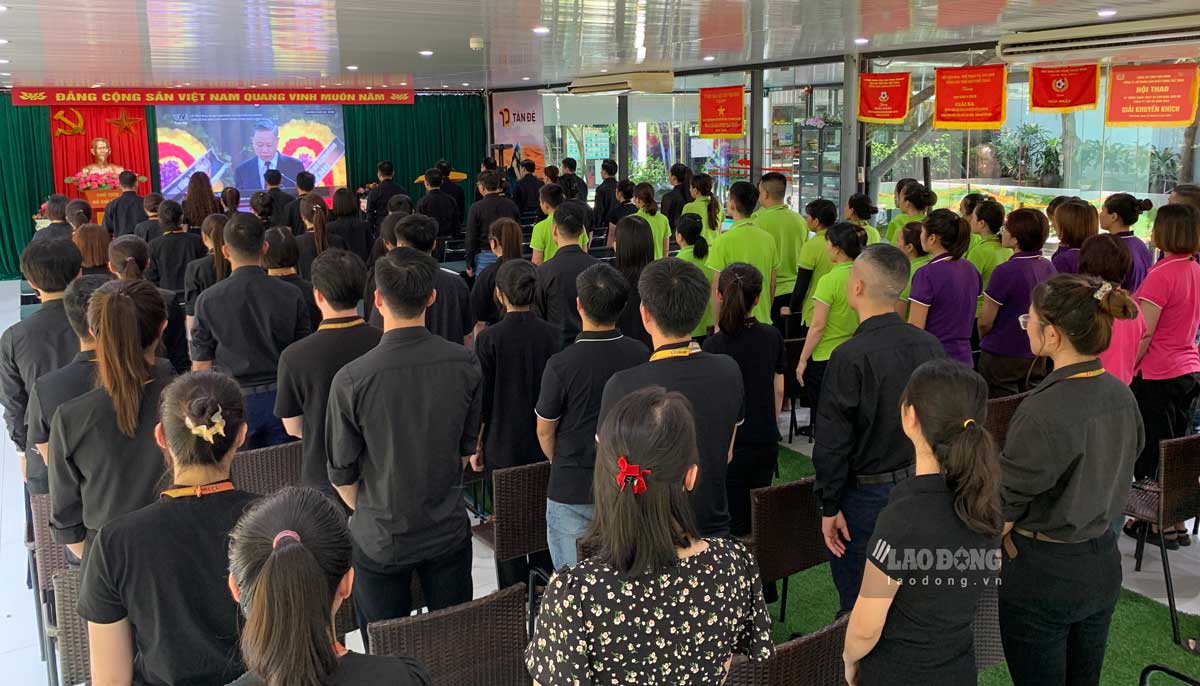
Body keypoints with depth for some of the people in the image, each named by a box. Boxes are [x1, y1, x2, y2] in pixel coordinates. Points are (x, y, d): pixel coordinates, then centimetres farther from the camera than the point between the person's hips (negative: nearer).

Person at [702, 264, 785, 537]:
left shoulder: (714, 345, -16)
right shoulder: (772, 337, 0)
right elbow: (779, 390, 8)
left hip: (729, 446, -5)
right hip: (767, 443, 5)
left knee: (733, 526, 5)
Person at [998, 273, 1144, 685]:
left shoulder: (1044, 411, -26)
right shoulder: (1120, 395, -3)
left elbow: (1005, 506, -18)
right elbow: (1119, 472, 9)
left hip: (1043, 573, -7)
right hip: (1104, 562, 7)